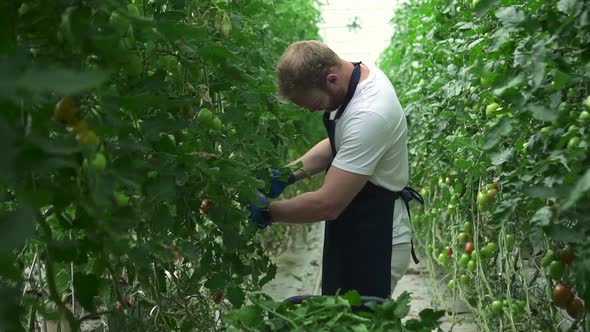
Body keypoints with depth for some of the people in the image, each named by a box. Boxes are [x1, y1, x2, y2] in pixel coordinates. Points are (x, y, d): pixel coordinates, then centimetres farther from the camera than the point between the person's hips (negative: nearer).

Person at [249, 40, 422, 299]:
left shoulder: (368, 117, -30)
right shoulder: (360, 73, 1)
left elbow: (327, 205, -28)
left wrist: (267, 212, -14)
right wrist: (288, 174, 4)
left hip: (374, 244, -10)